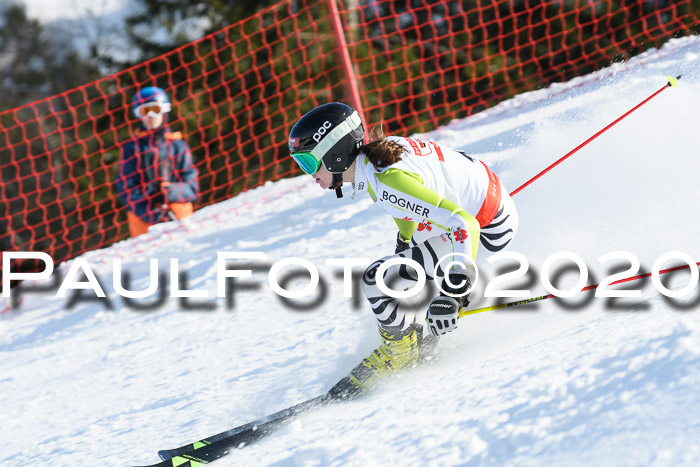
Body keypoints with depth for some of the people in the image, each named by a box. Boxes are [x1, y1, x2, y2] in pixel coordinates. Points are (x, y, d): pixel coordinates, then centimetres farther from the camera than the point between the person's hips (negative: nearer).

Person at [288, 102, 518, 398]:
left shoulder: (389, 180, -31)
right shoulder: (376, 150, -4)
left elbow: (462, 225, -36)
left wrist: (451, 295, -40)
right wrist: (404, 243, 30)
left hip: (487, 229, -9)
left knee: (377, 280, -12)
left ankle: (402, 351, 9)